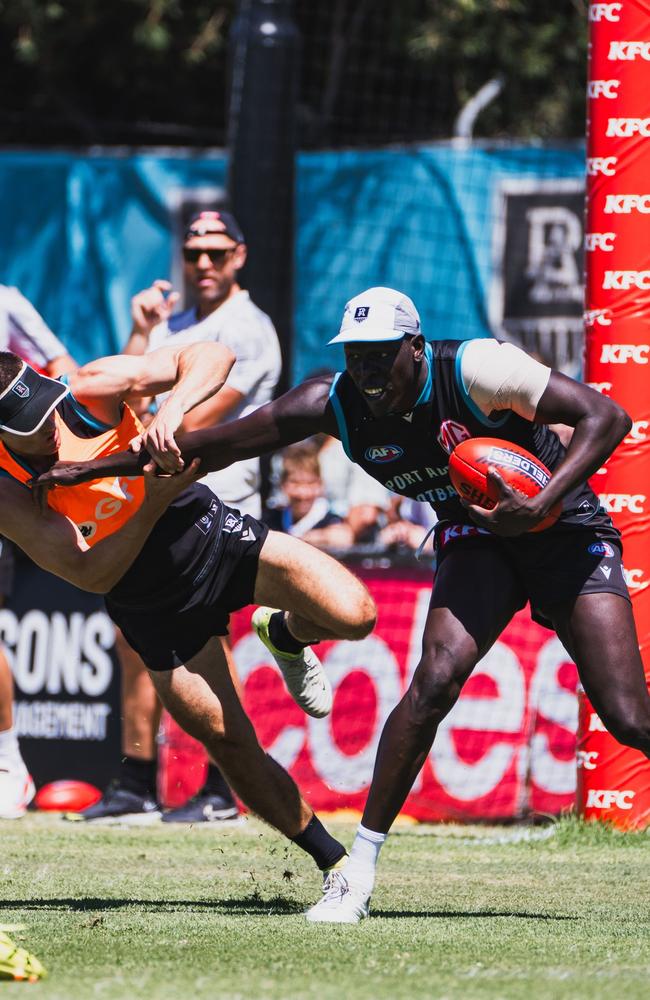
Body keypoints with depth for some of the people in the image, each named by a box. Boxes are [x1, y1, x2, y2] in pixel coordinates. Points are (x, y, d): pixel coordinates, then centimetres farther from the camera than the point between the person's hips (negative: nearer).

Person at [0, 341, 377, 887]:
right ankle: (334, 862, 15)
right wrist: (155, 502, -37)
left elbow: (211, 356, -24)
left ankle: (286, 636, 17)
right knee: (229, 742, -4)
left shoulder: (89, 391, -20)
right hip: (154, 609, -1)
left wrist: (170, 413, -43)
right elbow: (91, 574, -26)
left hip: (209, 531, 1)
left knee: (353, 615, -19)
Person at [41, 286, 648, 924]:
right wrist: (93, 468, -4)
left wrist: (540, 506, -34)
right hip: (475, 541, 3)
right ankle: (358, 872, -14)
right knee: (436, 680, -21)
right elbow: (221, 445, -4)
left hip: (564, 531, -3)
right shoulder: (333, 404, -11)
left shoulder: (474, 370, -25)